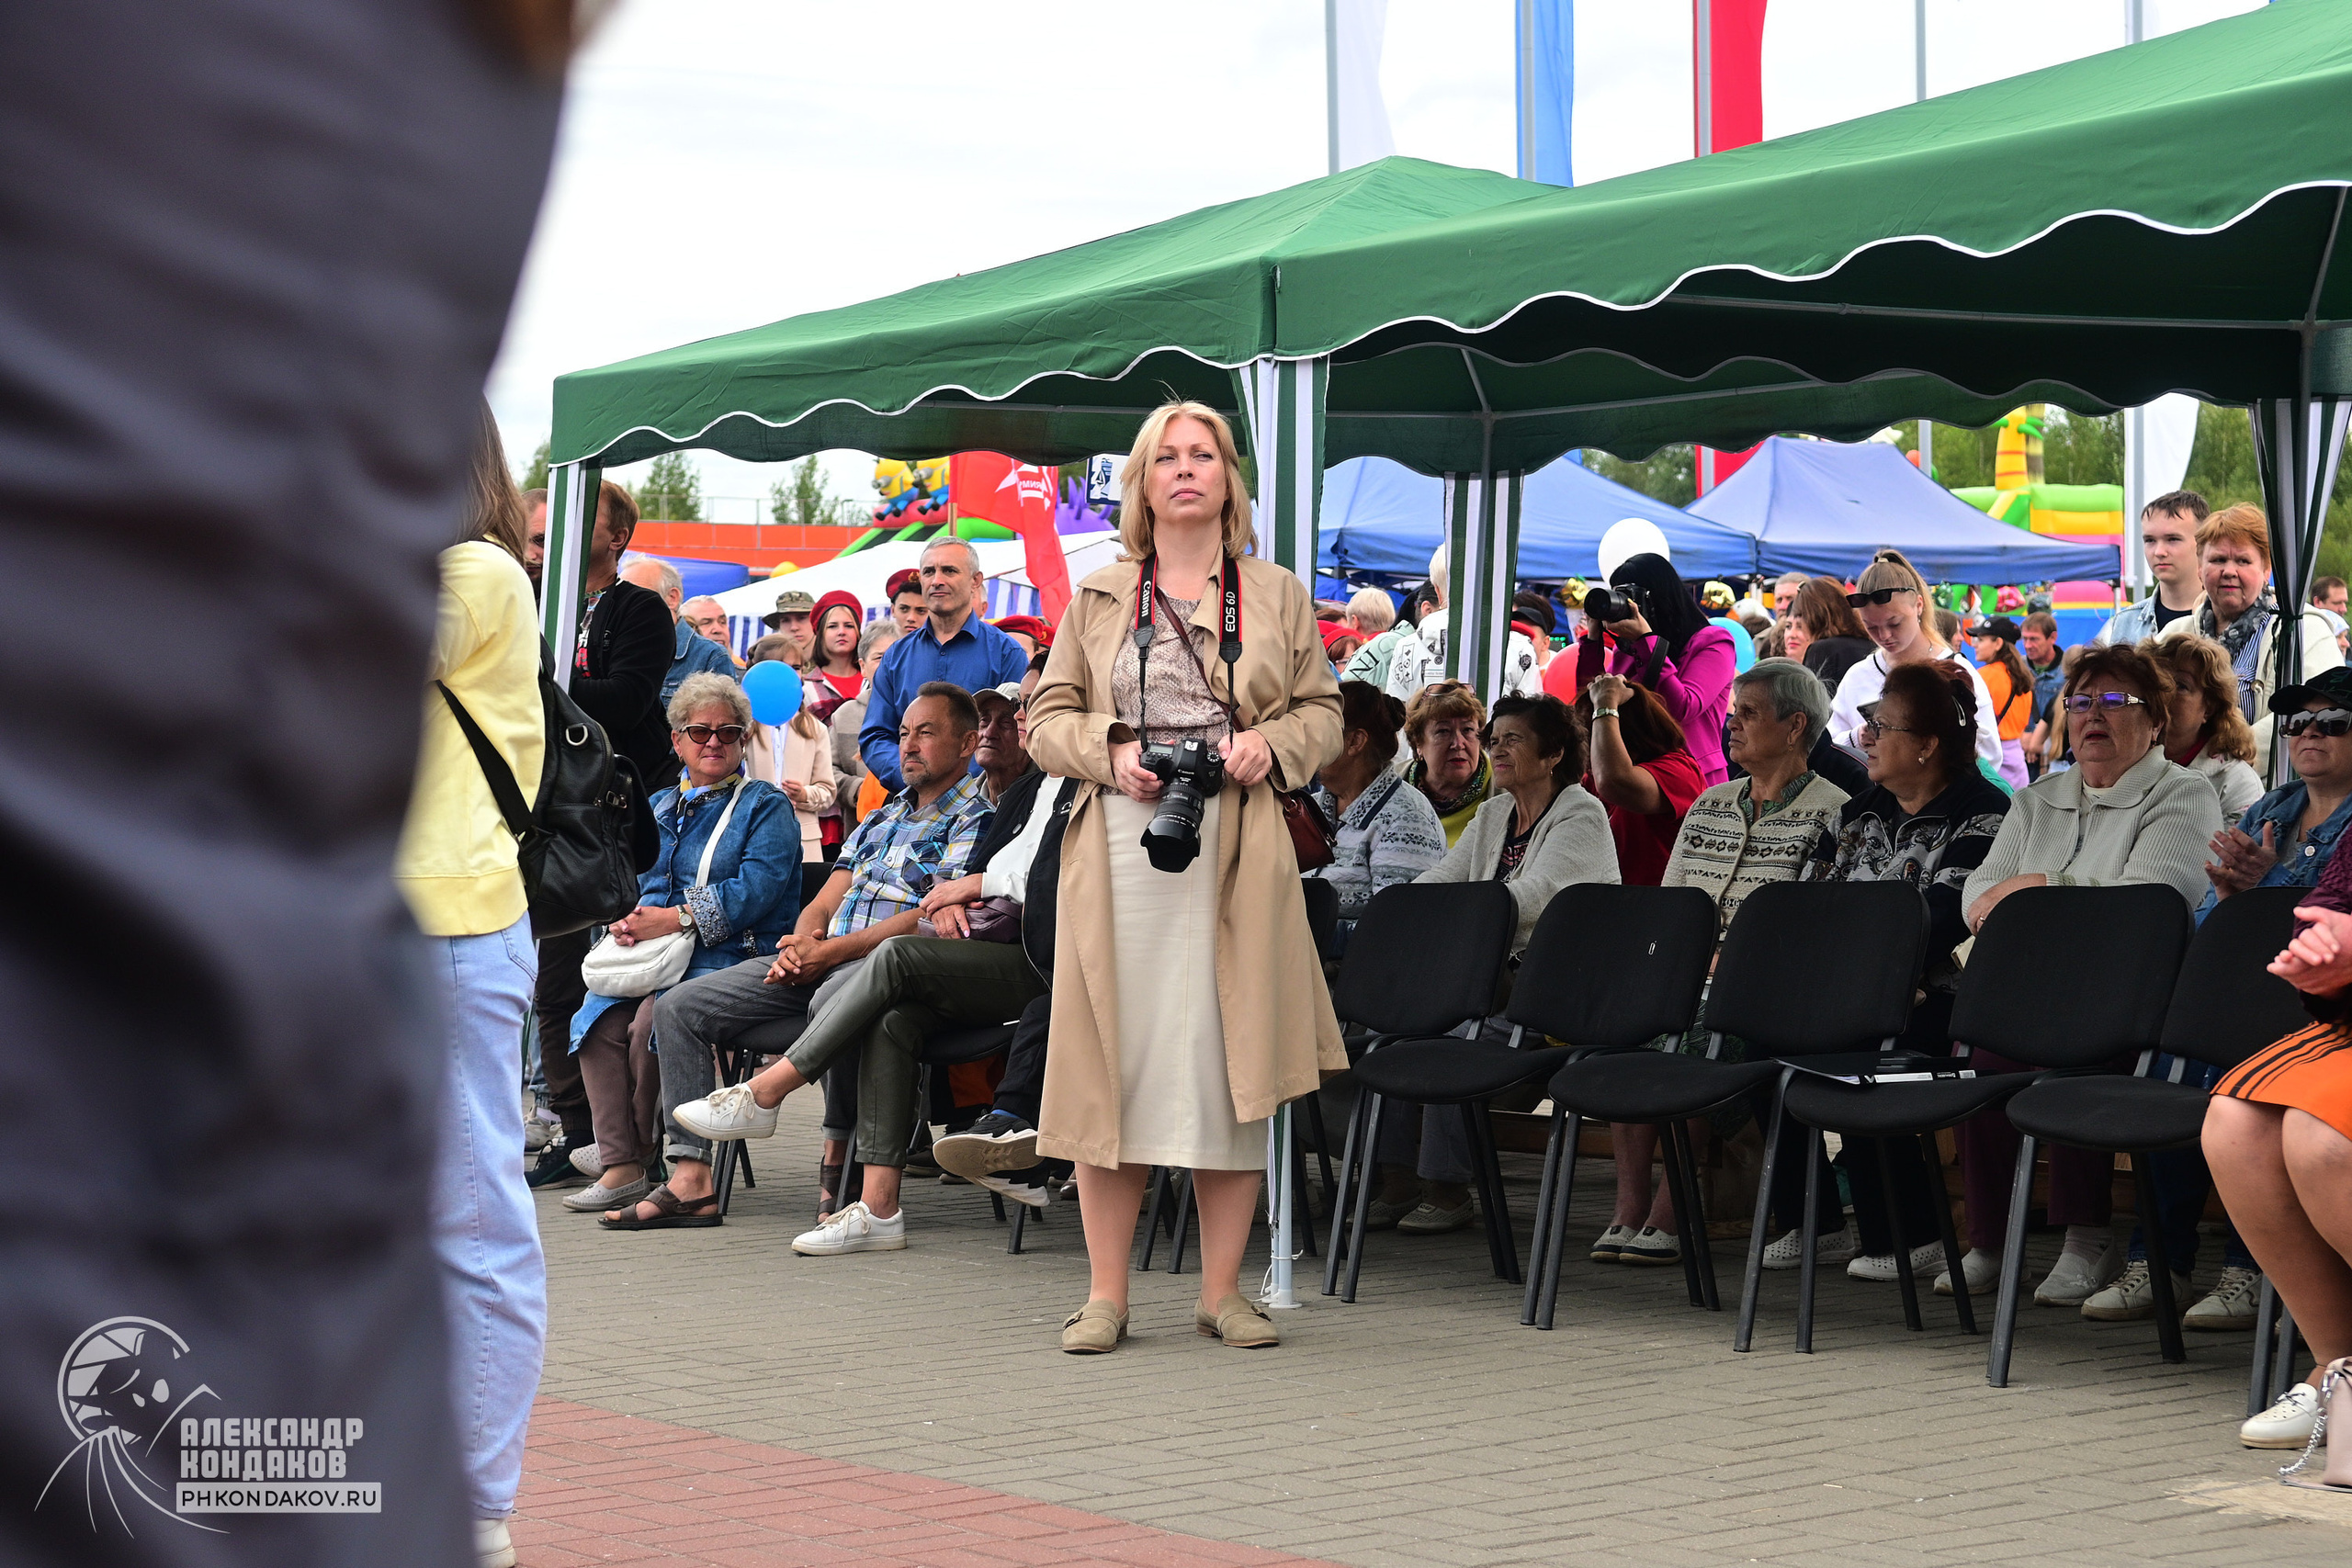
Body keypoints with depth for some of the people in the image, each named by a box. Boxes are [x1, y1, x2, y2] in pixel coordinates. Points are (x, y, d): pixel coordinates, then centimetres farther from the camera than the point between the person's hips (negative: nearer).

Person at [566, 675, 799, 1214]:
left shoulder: (765, 805, 5)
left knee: (651, 1022, -31)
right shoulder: (658, 808, 24)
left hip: (729, 955, -6)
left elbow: (758, 889, -10)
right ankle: (620, 1166, -24)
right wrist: (624, 919, -7)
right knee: (597, 1022, -23)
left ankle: (645, 1157, -8)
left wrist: (672, 919, -17)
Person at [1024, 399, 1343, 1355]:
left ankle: (1222, 1292, 8)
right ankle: (1106, 1294, 5)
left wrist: (1270, 745, -7)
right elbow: (1047, 718, 12)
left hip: (1238, 858, 0)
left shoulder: (1278, 595, 13)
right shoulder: (1097, 598, 13)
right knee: (1111, 1063, -2)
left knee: (1230, 1065, 0)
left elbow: (1323, 713, 13)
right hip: (1120, 853, 0)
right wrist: (1112, 754, -7)